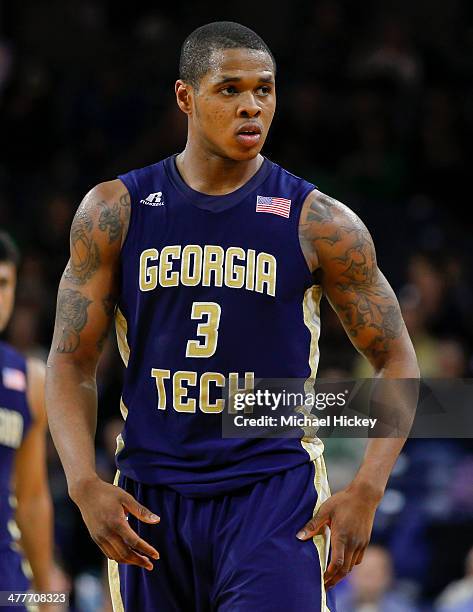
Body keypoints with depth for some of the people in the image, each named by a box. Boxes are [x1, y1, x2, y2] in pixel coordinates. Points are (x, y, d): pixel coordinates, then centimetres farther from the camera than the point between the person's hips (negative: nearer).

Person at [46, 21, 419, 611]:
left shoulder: (319, 222, -2)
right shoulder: (115, 212, 2)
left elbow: (396, 362, 4)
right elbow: (71, 363, 4)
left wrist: (366, 490, -10)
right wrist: (84, 484, -12)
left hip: (275, 494, -2)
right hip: (150, 499, 2)